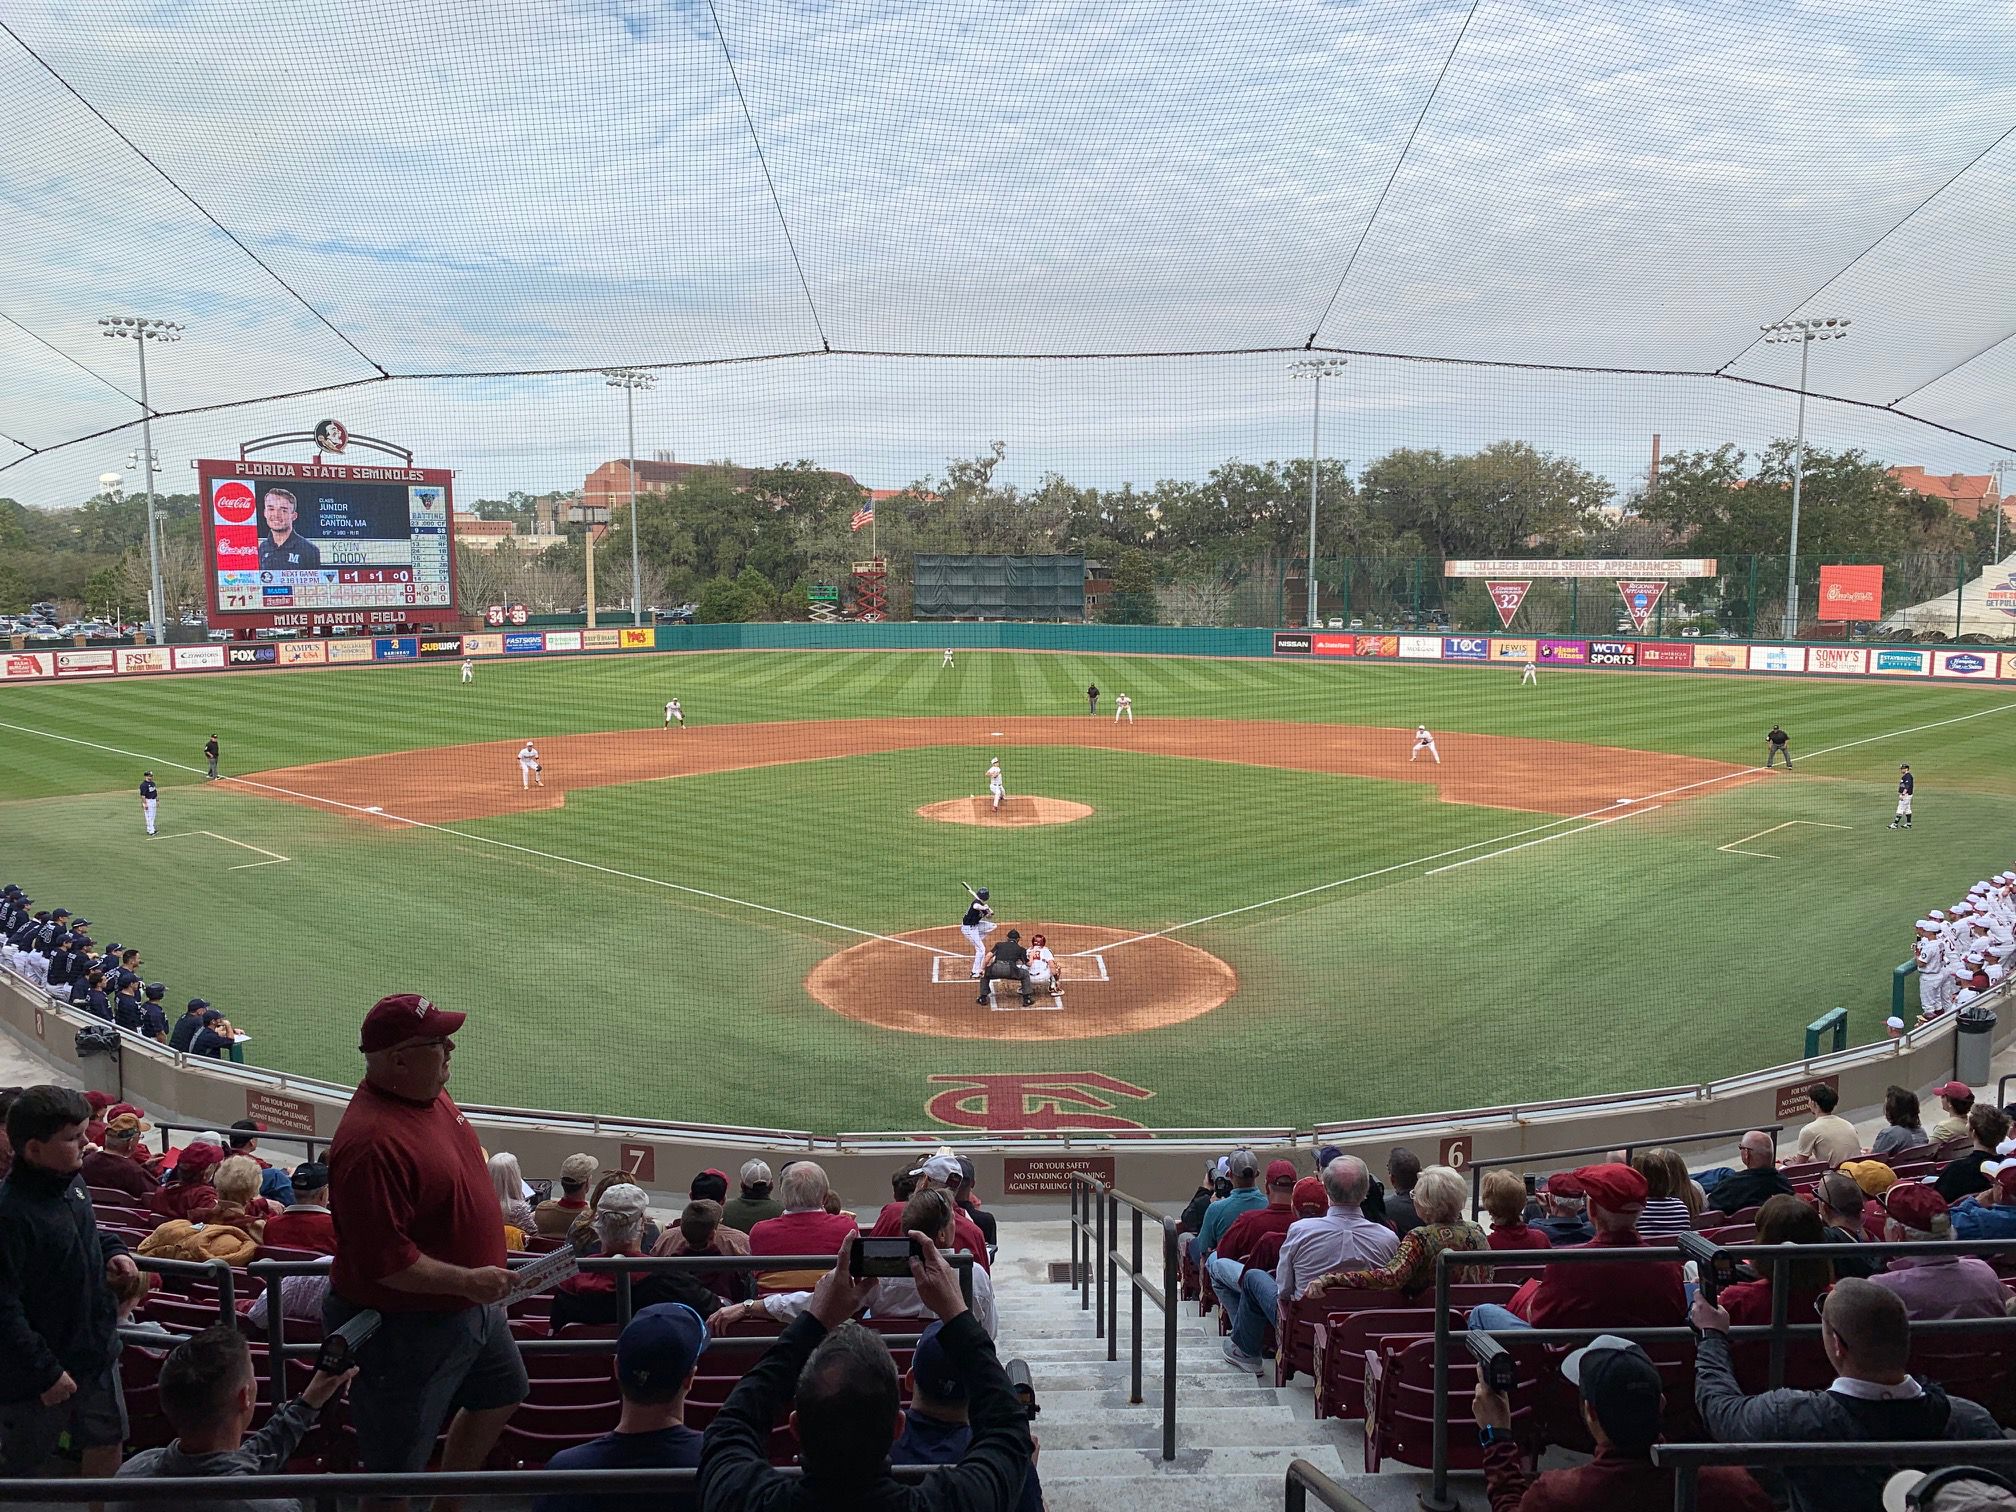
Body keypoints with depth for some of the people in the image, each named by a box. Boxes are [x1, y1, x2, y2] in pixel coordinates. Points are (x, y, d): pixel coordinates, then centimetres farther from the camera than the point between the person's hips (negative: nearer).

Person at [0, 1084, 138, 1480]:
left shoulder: (71, 1181, -2)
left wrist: (112, 1249, -1)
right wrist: (45, 1372, -22)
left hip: (96, 1350, 8)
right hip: (38, 1372, -7)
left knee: (106, 1446, 20)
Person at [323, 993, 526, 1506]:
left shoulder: (431, 1093, -2)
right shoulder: (371, 1143, -33)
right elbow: (383, 1260, -32)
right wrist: (467, 1281, -26)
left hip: (469, 1306, 10)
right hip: (404, 1328, -10)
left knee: (501, 1393, 29)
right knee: (395, 1466, 8)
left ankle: (445, 1501, 48)